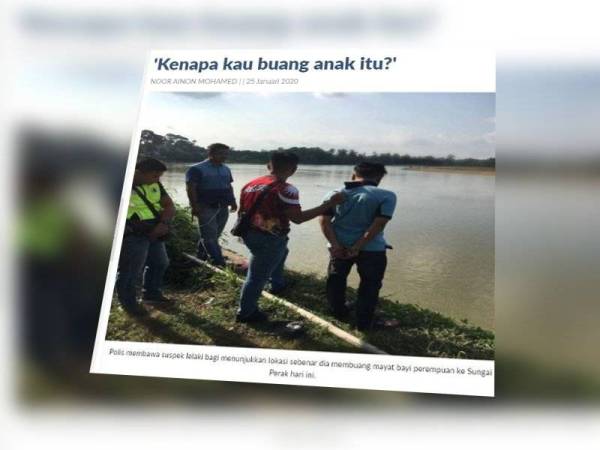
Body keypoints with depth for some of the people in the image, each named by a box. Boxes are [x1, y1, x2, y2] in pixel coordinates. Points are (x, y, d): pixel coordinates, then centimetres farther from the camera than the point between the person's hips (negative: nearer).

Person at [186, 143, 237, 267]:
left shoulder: (226, 169, 16)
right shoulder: (197, 169, -6)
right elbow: (191, 188, -11)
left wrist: (233, 201, 12)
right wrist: (194, 206, -19)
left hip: (223, 207, 7)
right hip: (206, 207, -7)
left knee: (214, 235, 10)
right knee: (210, 236, -7)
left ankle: (201, 257, 23)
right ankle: (219, 262, -9)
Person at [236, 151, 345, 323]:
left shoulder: (250, 184, 3)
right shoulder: (285, 189, -20)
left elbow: (241, 211, 11)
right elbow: (298, 218, -24)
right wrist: (330, 204, -22)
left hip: (250, 234, 9)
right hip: (269, 239, -9)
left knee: (280, 252, 34)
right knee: (258, 276, 5)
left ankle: (278, 284, 51)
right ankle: (246, 313, 17)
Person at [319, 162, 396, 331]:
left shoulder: (335, 194, 5)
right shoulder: (387, 196, -4)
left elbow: (324, 220, -5)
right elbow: (379, 224, -14)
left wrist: (335, 245, -12)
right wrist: (357, 247, -15)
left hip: (339, 247, 3)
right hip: (371, 249, -3)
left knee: (336, 281, 23)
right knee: (370, 285, 15)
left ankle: (338, 312, 40)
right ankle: (363, 322, 21)